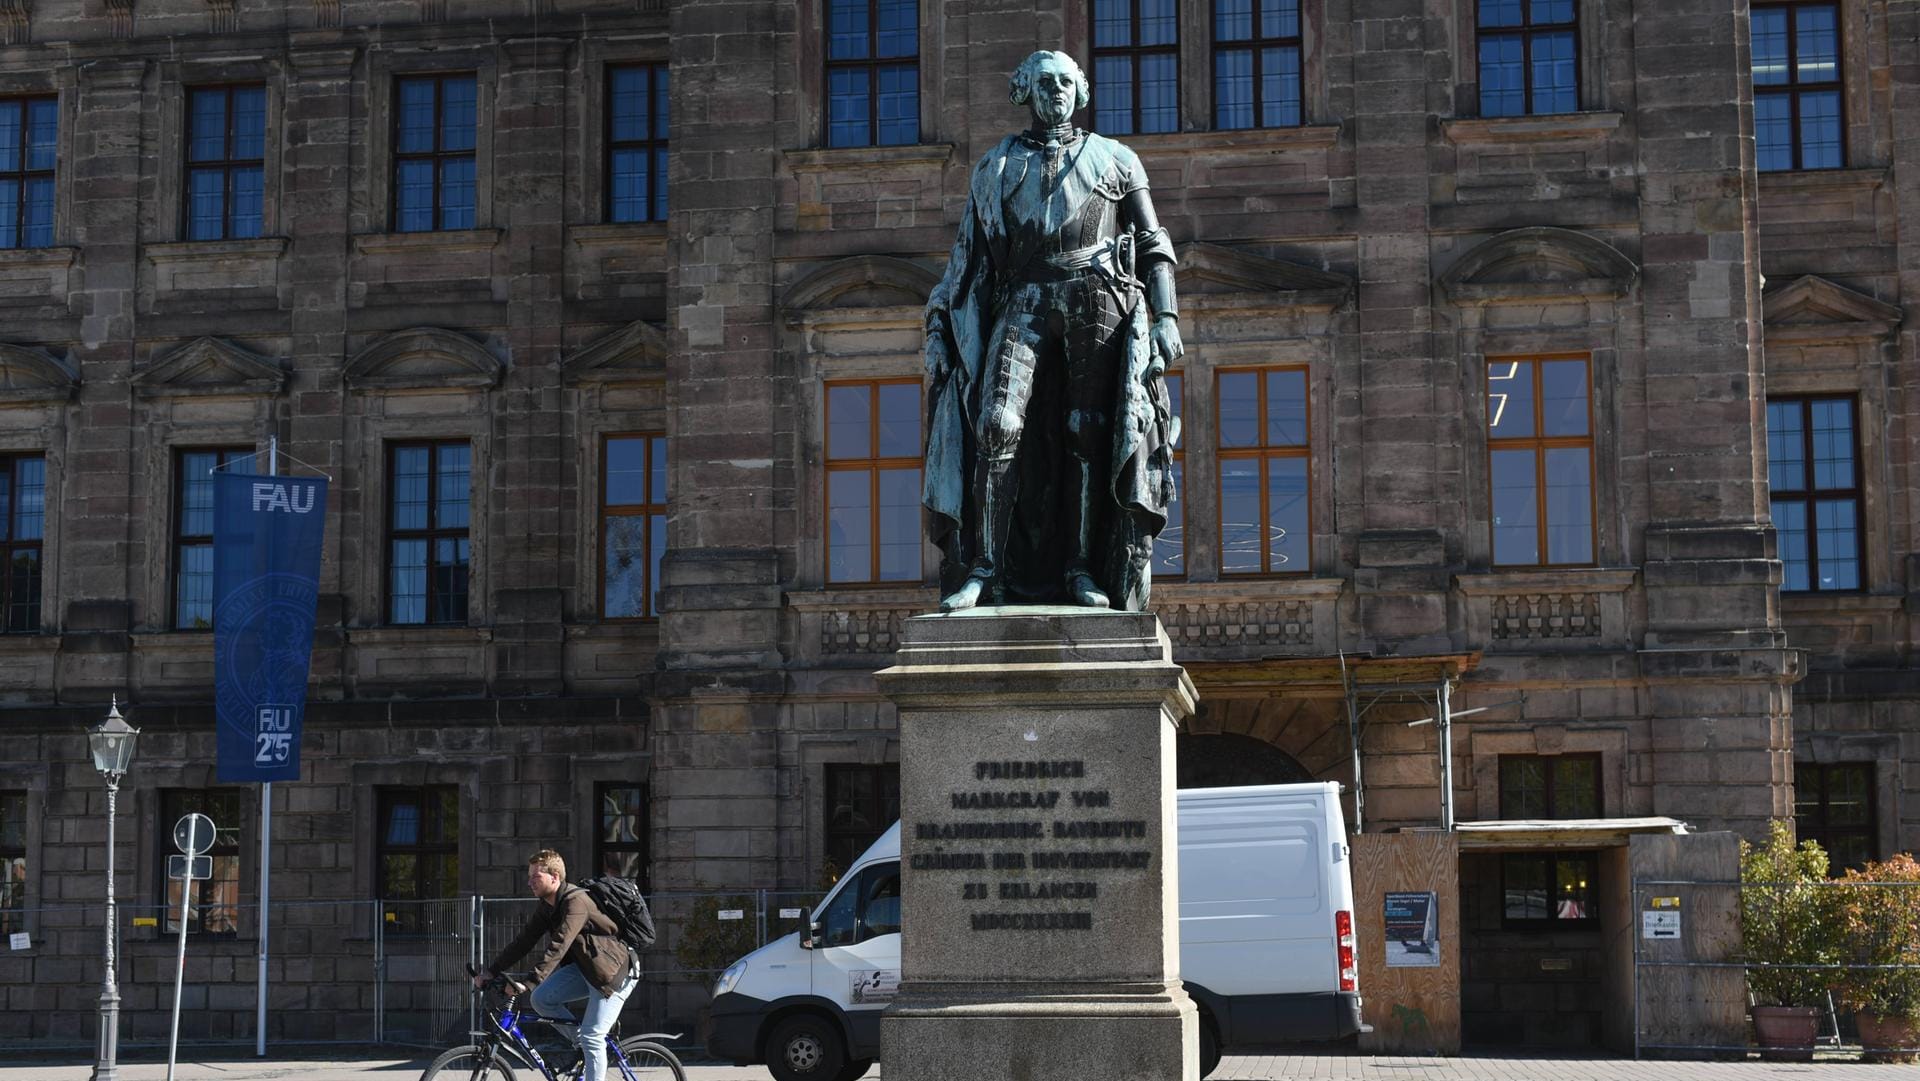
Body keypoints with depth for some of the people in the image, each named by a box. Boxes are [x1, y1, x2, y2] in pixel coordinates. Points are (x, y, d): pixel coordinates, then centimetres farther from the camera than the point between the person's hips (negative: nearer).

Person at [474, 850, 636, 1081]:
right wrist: (491, 971, -2)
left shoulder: (576, 902, -24)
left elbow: (558, 946, -34)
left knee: (592, 1036, -14)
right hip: (584, 967, 9)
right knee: (541, 998, -9)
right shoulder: (548, 906, 5)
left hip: (614, 971, -9)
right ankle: (582, 1045, 8)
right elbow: (524, 941, 5)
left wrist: (530, 982, -41)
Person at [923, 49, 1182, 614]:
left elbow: (1154, 247, 11)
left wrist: (1166, 316, -2)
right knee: (999, 424, -16)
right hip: (1025, 302, 0)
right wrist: (940, 324, 9)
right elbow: (968, 257, 18)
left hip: (1098, 300, 0)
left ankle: (1081, 567, 1)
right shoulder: (995, 167, 18)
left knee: (1088, 434, -4)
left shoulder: (1114, 160, 15)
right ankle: (985, 567, -18)